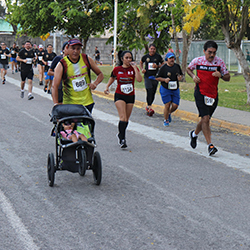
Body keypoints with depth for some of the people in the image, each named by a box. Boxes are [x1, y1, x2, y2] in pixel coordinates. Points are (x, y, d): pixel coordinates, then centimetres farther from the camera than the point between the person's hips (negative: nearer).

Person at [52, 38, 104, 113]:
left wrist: (95, 83, -6)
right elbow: (55, 86, -14)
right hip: (70, 104, -3)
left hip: (87, 102, 3)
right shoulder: (62, 65, -7)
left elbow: (100, 75, 15)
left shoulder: (87, 60, 3)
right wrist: (56, 103, -26)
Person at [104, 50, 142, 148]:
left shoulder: (134, 69, -2)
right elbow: (112, 78, 18)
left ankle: (120, 134, 34)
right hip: (119, 96, -2)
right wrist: (107, 87, 7)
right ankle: (122, 139, -14)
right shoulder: (117, 69, -2)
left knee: (126, 119, 10)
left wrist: (135, 68, -18)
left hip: (130, 96, 2)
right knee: (123, 117, -17)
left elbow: (139, 79, -18)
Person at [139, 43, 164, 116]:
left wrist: (157, 66, -11)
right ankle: (149, 108, -16)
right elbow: (141, 62, 22)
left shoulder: (158, 56, 1)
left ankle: (148, 106, 25)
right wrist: (142, 69, 4)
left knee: (153, 93, 7)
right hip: (147, 77, -1)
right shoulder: (145, 57, 3)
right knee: (149, 91, -15)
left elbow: (163, 64, 8)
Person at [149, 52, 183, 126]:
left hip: (175, 89, 4)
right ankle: (166, 120, 14)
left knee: (175, 106, -2)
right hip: (165, 89, -4)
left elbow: (181, 74, 19)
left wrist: (180, 77, -4)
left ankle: (169, 113, 32)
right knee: (167, 105, -7)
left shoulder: (177, 66, 5)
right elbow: (157, 78, -3)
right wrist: (164, 79, -19)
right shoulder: (163, 68, -7)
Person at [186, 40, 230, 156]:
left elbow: (228, 78, 2)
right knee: (205, 118, -14)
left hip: (213, 95, 3)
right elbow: (188, 69, 15)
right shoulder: (197, 61, -5)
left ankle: (194, 134, 43)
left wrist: (221, 75, -20)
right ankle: (210, 145, -13)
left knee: (205, 119, 13)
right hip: (200, 93, -3)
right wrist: (193, 76, -6)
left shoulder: (219, 62, -3)